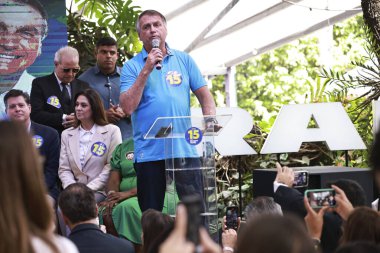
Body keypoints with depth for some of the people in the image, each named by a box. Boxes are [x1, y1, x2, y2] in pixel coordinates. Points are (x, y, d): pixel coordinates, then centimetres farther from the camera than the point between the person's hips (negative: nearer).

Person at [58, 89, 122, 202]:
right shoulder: (67, 134, 17)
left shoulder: (112, 131, 4)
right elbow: (64, 169, 11)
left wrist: (89, 188, -11)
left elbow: (112, 167, -3)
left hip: (100, 191, -3)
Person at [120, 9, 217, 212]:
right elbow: (128, 107, -8)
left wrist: (210, 122, -8)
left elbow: (204, 95, 10)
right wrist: (146, 70, -11)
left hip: (185, 149, 1)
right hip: (149, 153, -1)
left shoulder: (184, 60, 11)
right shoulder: (132, 66, 5)